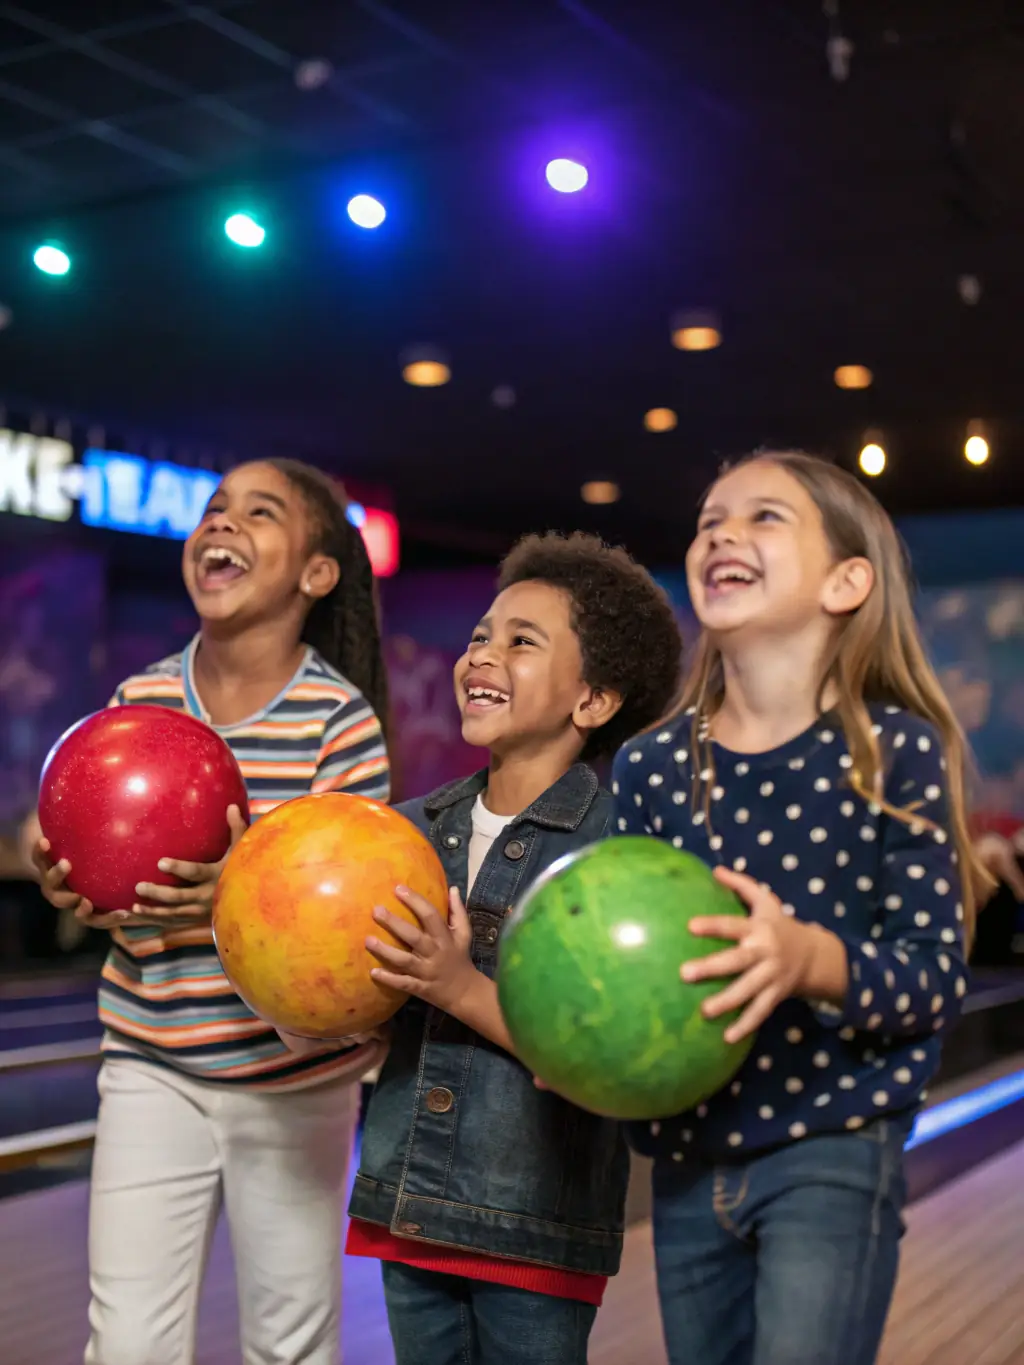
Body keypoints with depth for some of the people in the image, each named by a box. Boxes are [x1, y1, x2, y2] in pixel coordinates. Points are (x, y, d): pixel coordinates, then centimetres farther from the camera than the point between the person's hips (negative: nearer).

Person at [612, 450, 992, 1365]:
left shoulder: (897, 752, -10)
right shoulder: (650, 766, 0)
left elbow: (937, 980, -12)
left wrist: (811, 959, -30)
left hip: (832, 1161, -4)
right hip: (686, 1163, 4)